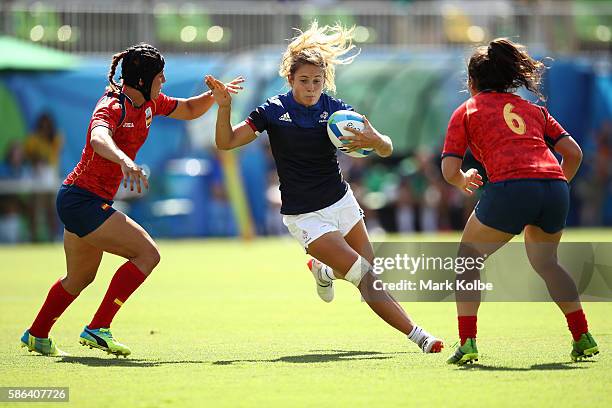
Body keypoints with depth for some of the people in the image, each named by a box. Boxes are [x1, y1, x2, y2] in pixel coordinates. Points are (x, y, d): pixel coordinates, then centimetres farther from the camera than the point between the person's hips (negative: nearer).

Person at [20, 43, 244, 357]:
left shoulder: (150, 103, 6)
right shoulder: (112, 107, -21)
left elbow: (189, 110, 22)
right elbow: (99, 138, -43)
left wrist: (214, 95, 4)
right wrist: (124, 160, -62)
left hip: (80, 201, 10)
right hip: (82, 199, -10)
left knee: (80, 278, 23)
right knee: (147, 254, -16)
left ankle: (37, 336, 38)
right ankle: (97, 328, -16)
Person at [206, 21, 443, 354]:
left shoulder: (335, 109, -5)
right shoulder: (274, 111, -10)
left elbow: (387, 150, -7)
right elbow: (226, 142, -10)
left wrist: (374, 140, -31)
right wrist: (224, 107, -27)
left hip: (342, 202, 4)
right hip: (305, 217, -4)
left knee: (370, 275, 9)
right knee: (368, 280, -13)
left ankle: (323, 270, 39)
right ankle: (417, 335, -5)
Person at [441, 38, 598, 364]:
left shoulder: (466, 111, 18)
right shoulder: (533, 108, 28)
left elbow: (449, 171, 9)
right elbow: (573, 152, 18)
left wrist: (464, 180, 30)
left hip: (510, 187, -4)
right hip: (555, 188, 4)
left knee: (468, 258, 17)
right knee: (545, 261, 29)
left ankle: (467, 343, 5)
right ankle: (583, 338, 23)